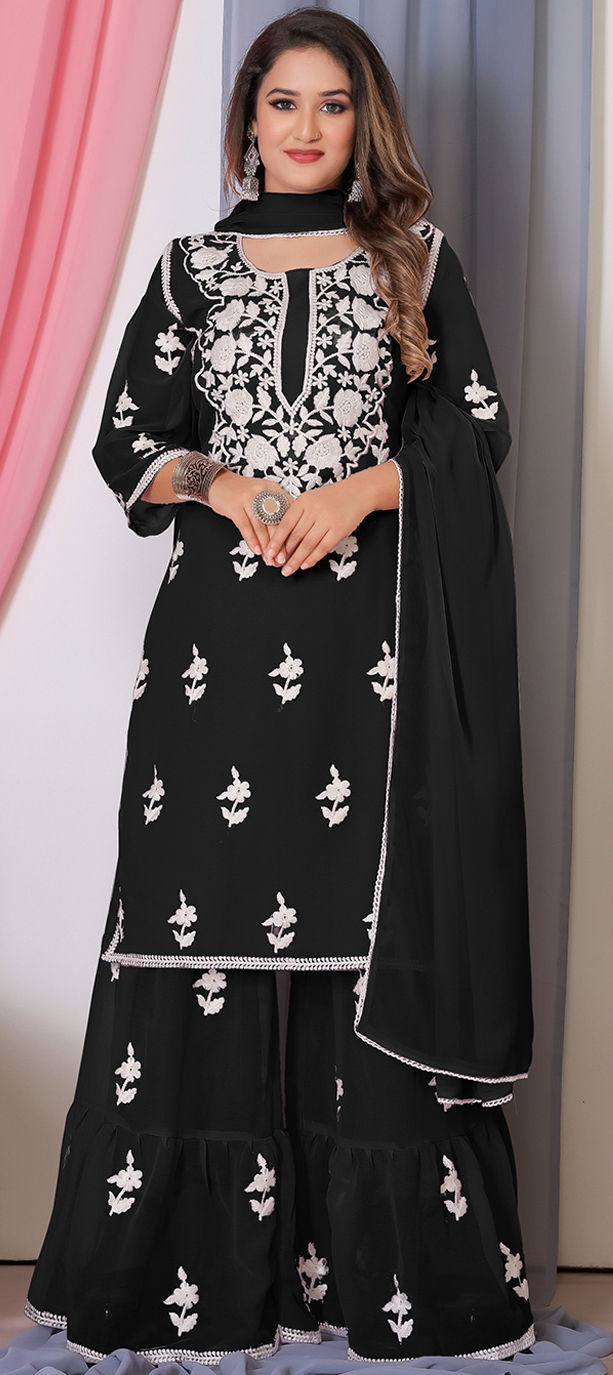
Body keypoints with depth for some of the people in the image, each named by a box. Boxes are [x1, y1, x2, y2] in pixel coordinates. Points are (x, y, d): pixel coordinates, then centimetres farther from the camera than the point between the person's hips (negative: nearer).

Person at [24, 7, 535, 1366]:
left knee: (374, 924, -3)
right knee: (205, 914, -3)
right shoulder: (193, 267, 13)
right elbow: (125, 441, 11)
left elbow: (479, 432, 6)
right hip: (221, 635, 1)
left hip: (374, 640, 0)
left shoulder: (420, 262, 11)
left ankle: (381, 1253, 6)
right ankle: (194, 1260, 6)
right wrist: (224, 486, -7)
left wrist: (363, 488, -9)